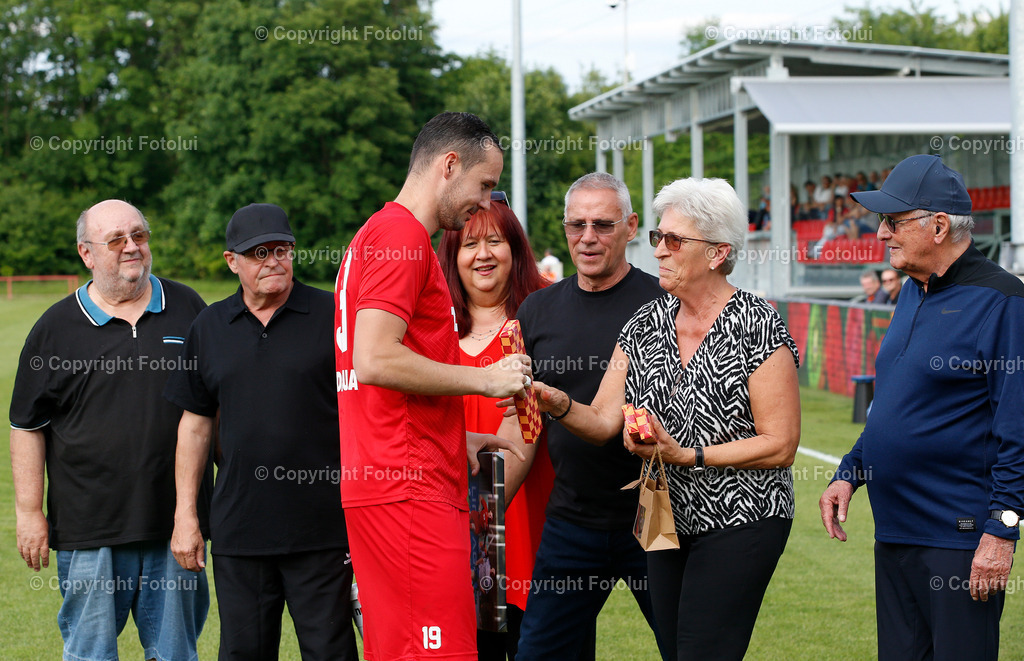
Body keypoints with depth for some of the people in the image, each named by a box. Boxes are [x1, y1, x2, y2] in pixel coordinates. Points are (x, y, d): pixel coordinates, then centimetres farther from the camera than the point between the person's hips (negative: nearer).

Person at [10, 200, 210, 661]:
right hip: (89, 529, -2)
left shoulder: (187, 309, 8)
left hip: (175, 520, 2)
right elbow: (27, 426, 4)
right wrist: (30, 513, 0)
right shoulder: (56, 328, 2)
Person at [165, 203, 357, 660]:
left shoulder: (333, 316, 0)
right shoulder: (208, 328, 10)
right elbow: (195, 424, 14)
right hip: (239, 530, 3)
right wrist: (185, 513, 9)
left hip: (323, 525, -3)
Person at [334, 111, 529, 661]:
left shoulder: (377, 234, 23)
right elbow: (374, 360, -21)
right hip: (408, 489, -10)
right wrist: (484, 379, -12)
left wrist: (458, 439, 20)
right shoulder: (402, 235, -10)